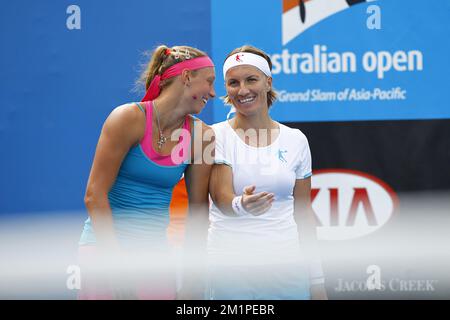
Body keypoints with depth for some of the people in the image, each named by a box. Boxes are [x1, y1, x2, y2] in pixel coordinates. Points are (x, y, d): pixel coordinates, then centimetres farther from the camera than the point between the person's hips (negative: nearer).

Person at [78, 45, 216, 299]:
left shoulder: (200, 136, 3)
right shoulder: (129, 118, -11)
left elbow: (198, 210, 8)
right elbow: (94, 195, -12)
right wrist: (116, 261, -18)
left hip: (155, 250, 4)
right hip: (105, 242, -4)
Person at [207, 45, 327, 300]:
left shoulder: (296, 140, 6)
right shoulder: (216, 136, -2)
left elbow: (303, 213, 10)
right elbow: (221, 197, -14)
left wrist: (316, 279, 8)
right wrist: (241, 205, -37)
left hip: (286, 267, 2)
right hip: (230, 267, -2)